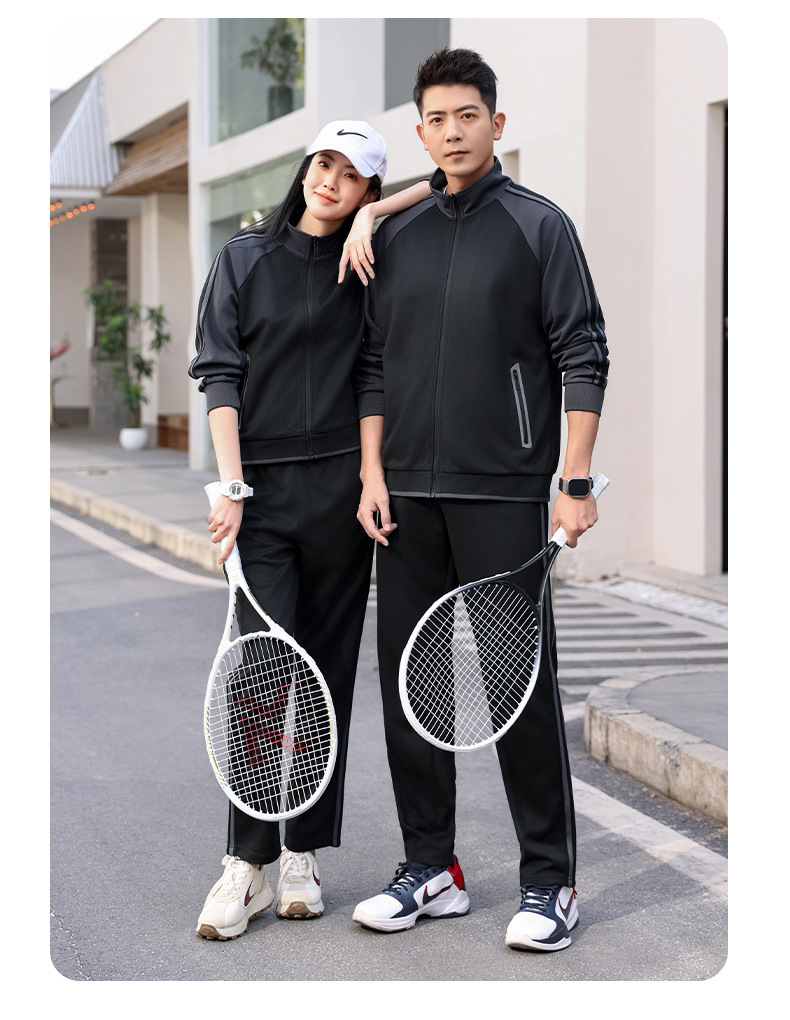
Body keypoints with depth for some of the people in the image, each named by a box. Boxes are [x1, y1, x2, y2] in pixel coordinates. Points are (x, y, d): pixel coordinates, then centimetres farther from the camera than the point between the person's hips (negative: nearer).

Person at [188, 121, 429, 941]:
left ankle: (303, 855, 13)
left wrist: (370, 219, -1)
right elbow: (219, 373, 2)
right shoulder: (244, 258, 7)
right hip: (262, 488, -1)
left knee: (328, 668, 4)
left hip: (342, 490, 1)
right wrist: (231, 485, -8)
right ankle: (246, 866, -3)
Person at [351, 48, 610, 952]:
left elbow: (582, 359, -4)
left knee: (521, 682, -4)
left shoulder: (539, 226, 0)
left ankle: (549, 878, 6)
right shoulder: (395, 239, 13)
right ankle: (431, 868, 17)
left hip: (504, 493, -5)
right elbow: (373, 367, 15)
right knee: (409, 682, 6)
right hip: (408, 496, 5)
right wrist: (373, 474, 6)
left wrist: (576, 482, -10)